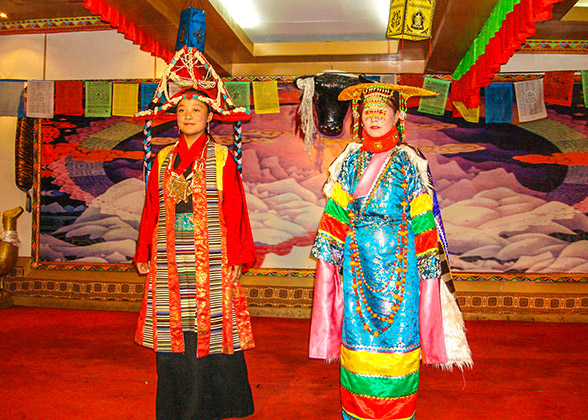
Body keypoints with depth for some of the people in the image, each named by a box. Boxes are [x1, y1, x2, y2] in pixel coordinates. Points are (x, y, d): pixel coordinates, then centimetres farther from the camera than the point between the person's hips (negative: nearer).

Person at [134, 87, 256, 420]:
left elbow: (235, 210, -1)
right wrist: (144, 254, 11)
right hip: (169, 262, 3)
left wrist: (238, 256, -6)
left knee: (210, 327, 1)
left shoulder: (222, 157, 2)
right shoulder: (163, 159, 11)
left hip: (211, 261, -3)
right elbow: (151, 210, 13)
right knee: (172, 332, 7)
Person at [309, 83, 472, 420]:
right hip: (357, 261, 2)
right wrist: (329, 252, 0)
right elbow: (336, 212, 7)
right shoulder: (351, 161, 8)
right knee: (357, 335, 6)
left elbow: (423, 218, 0)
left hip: (398, 260, -2)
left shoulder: (409, 161, 1)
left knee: (396, 332, 3)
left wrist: (428, 266, -3)